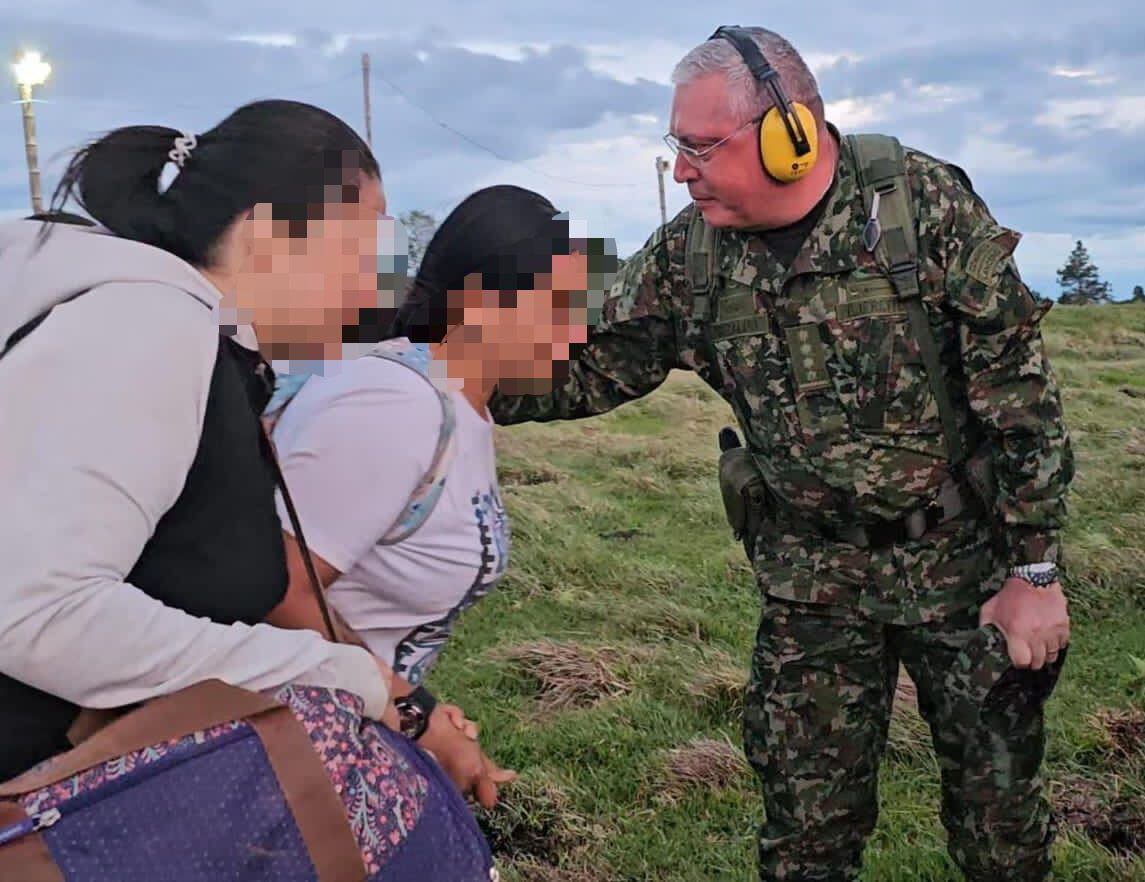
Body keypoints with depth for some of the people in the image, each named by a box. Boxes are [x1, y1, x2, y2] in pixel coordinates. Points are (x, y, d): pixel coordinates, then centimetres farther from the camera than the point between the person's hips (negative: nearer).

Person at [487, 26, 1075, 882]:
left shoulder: (929, 203, -17)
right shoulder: (687, 258, -7)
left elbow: (1020, 391, -13)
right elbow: (593, 366, 2)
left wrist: (1035, 572, -12)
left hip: (969, 560, -2)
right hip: (813, 578, 2)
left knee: (999, 800, 13)